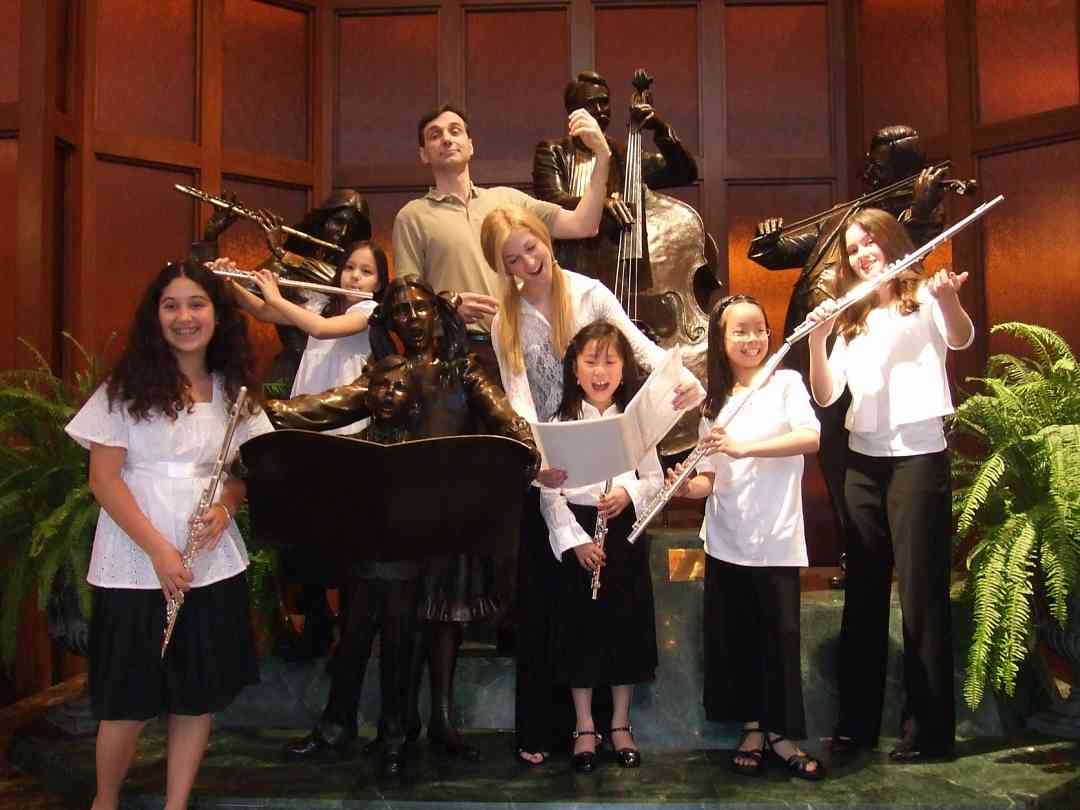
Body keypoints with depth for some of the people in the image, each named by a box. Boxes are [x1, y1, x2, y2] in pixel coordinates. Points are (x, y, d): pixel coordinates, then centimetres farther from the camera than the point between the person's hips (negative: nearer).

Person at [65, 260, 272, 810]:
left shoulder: (233, 390, 6)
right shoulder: (127, 386, -4)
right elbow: (103, 479, -8)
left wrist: (226, 507, -9)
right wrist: (158, 549, -15)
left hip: (212, 568, 3)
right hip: (134, 570, -3)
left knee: (198, 700, 8)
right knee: (129, 708, 5)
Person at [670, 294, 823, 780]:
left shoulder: (786, 382, -2)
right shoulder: (713, 401, 9)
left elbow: (811, 437, -19)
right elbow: (709, 479, 7)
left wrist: (743, 448, -27)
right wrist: (689, 486, -15)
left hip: (776, 539, -3)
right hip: (725, 540, 4)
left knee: (780, 636, 2)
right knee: (734, 637, 9)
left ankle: (782, 733, 17)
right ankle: (752, 728, 24)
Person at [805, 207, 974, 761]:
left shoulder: (925, 299, 0)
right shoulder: (851, 319, 16)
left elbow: (961, 339, -23)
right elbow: (825, 396, 4)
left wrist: (948, 301, -45)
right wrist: (816, 340, -12)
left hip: (918, 458, -6)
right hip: (863, 462, 6)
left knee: (921, 596, -2)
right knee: (862, 595, 10)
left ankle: (929, 731, 8)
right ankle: (857, 722, 19)